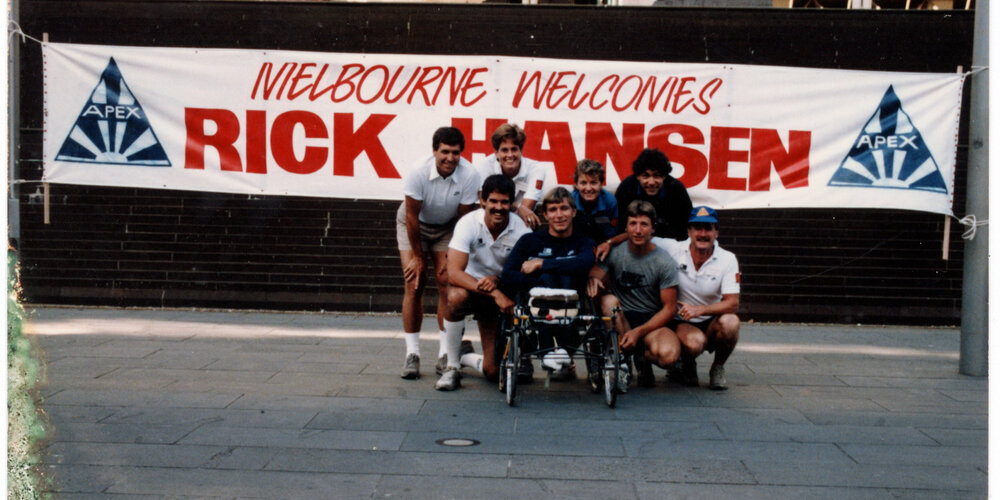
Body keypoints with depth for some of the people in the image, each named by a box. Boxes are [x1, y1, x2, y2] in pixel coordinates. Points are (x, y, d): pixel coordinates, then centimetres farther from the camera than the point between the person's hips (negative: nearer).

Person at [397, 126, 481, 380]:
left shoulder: (469, 175, -27)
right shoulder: (418, 172, -31)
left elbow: (464, 218, -16)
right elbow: (412, 216, -21)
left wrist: (452, 256, -13)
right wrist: (418, 257, -14)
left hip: (447, 227, 1)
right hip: (414, 225, -1)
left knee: (446, 281, -11)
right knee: (414, 283, -11)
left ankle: (446, 353, -5)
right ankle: (412, 354, -8)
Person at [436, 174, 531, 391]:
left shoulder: (521, 230, -16)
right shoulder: (469, 223, -21)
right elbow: (454, 273, -30)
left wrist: (496, 281, -31)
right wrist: (496, 294, -39)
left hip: (500, 293, 2)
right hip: (469, 285, -1)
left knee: (493, 371, -8)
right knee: (456, 297, -41)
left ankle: (467, 358, 31)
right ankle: (452, 367, -20)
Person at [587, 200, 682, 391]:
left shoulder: (665, 262, -8)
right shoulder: (614, 252, -3)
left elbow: (669, 308, -7)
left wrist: (638, 332, -19)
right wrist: (592, 280, -35)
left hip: (653, 321, -2)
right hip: (621, 318, 2)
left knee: (667, 354, -33)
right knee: (608, 300, -32)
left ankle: (641, 357, 4)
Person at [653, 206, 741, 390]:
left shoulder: (727, 259, -9)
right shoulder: (672, 249, -9)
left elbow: (733, 303, -16)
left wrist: (700, 310, -31)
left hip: (711, 323, 2)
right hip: (680, 322, -2)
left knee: (730, 322, -33)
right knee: (694, 342, -36)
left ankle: (718, 368, -2)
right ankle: (687, 366, 4)